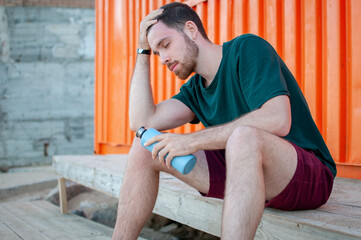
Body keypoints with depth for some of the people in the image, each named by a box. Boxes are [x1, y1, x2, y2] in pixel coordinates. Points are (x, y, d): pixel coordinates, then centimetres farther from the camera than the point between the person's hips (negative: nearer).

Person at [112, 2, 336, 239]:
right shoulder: (196, 89, 12)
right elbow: (142, 121, 1)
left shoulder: (248, 48, -11)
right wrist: (143, 51, 5)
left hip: (308, 176, -7)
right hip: (243, 172, 8)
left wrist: (193, 140, -25)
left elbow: (278, 120, -27)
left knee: (244, 136, -41)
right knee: (145, 147, 0)